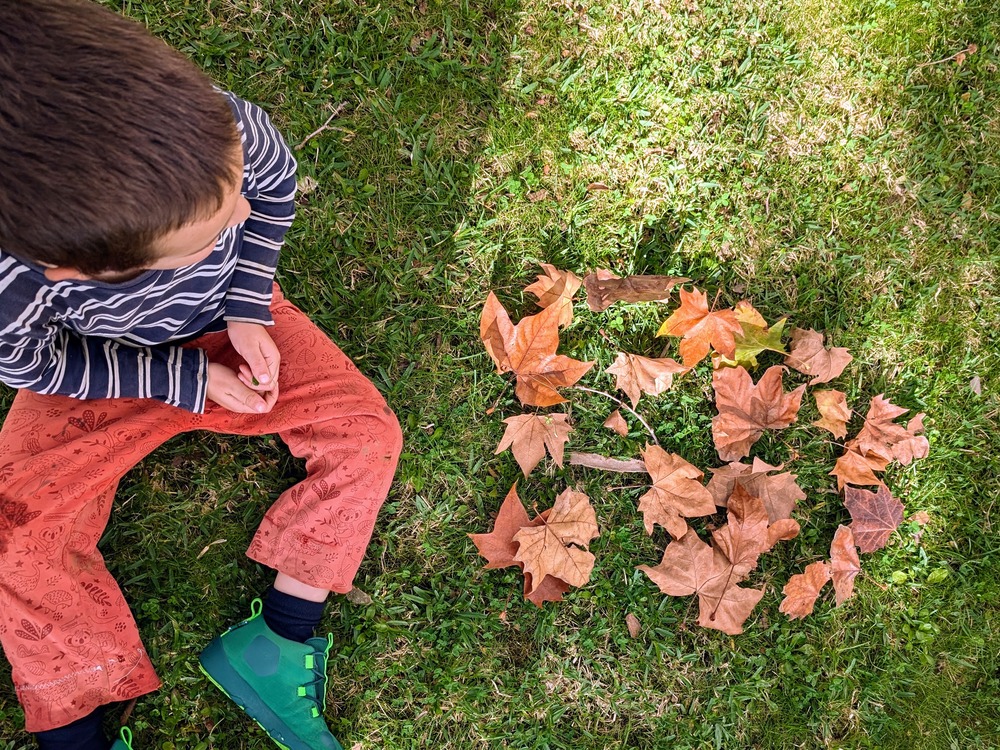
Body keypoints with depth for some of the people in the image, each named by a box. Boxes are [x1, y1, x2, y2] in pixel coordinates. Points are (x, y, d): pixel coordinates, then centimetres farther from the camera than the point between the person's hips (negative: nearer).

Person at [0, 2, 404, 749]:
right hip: (100, 370, -2)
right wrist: (189, 380, -18)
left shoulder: (219, 129, -38)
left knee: (367, 434, -12)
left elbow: (275, 184, -11)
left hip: (228, 319, 2)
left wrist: (247, 310, -15)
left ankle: (279, 644, -4)